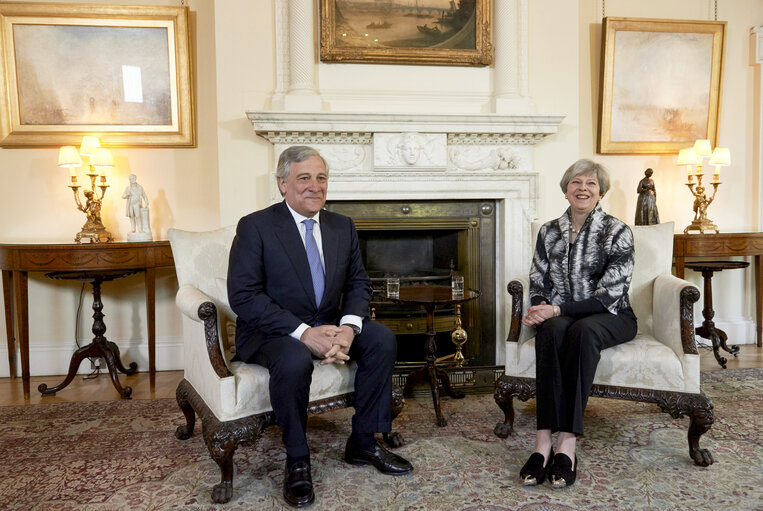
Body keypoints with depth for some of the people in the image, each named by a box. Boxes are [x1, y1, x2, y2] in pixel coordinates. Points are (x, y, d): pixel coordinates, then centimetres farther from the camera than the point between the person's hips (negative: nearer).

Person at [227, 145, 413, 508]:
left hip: (328, 325, 6)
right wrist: (303, 333, -27)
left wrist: (349, 327, -16)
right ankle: (297, 461, -12)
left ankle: (362, 442, -1)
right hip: (271, 331, -5)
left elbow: (358, 283, 7)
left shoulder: (342, 226, 7)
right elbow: (243, 296, -18)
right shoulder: (255, 227, -10)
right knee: (294, 360, -36)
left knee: (382, 338, -15)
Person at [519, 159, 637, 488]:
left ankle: (567, 443, -39)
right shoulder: (549, 232, 8)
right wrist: (540, 307, -14)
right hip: (559, 314, 2)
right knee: (552, 330, -35)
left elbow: (608, 295, -13)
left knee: (582, 330, -38)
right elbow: (537, 283, 10)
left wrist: (557, 309, -23)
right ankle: (543, 441, -40)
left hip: (610, 317, -2)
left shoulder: (617, 232, -4)